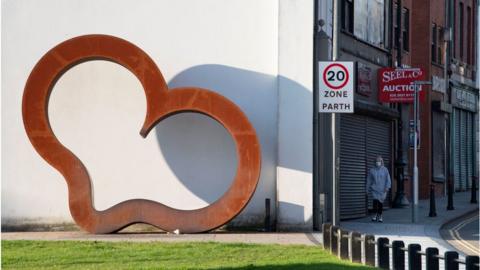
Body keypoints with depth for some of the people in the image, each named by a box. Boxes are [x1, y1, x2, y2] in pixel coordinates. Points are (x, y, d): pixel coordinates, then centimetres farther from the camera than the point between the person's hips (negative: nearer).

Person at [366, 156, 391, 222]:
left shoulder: (385, 170, 4)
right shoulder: (372, 170, 6)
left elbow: (388, 179, 2)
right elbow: (369, 181, 11)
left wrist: (387, 187, -10)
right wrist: (368, 190, 9)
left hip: (382, 189, 0)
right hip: (374, 189, 0)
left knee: (380, 202, 0)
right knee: (375, 201, -17)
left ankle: (380, 216, 15)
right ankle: (376, 215, -4)